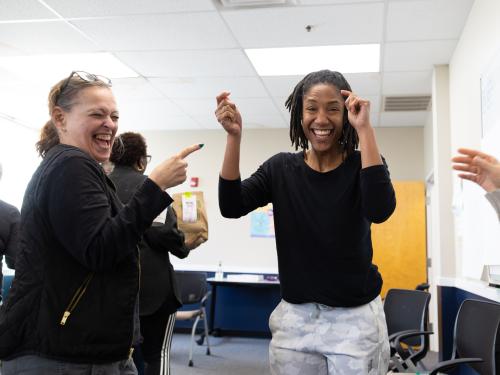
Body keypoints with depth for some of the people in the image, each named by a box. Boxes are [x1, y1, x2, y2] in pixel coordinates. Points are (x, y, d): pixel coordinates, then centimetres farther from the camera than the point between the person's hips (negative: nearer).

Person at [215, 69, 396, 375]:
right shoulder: (281, 168, 2)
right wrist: (235, 136, -19)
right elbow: (231, 207, -10)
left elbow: (381, 210, -26)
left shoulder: (362, 165, -5)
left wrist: (364, 129, -24)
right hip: (295, 318, 2)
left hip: (356, 318, -2)